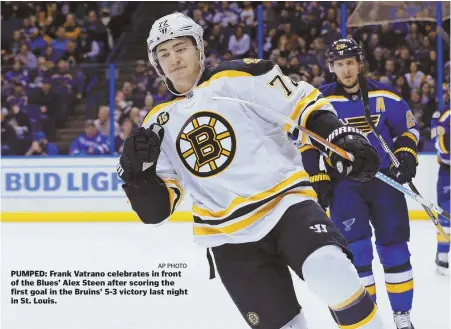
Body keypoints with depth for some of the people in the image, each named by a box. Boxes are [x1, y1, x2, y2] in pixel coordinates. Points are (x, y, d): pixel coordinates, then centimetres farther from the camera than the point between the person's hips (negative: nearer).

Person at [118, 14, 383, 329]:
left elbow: (305, 103, 0)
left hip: (285, 201, -3)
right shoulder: (160, 124, 10)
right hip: (229, 238, 3)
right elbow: (156, 209, 8)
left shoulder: (241, 77, -2)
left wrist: (347, 139, -14)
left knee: (330, 272, -31)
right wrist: (136, 171, -11)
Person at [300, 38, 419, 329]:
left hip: (385, 178, 1)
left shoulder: (384, 95, -2)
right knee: (356, 249, -8)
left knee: (394, 247, 2)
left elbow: (408, 128, 9)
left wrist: (407, 155, -6)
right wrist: (318, 179, -4)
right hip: (343, 183, -1)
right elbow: (307, 143, 2)